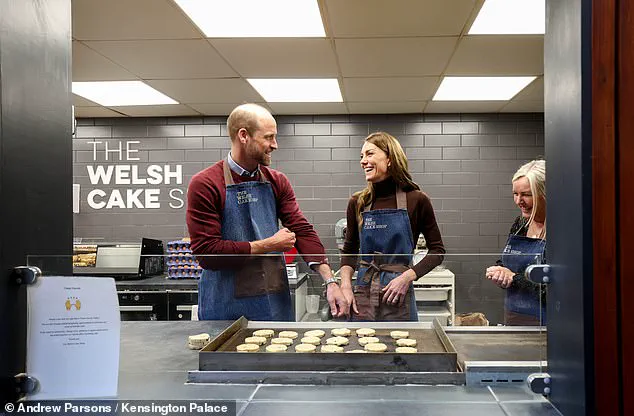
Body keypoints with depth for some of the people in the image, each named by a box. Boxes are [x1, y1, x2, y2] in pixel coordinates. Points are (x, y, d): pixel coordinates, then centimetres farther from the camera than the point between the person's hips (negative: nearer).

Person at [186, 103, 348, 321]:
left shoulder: (277, 181, 6)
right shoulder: (205, 184, -10)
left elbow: (302, 230, -1)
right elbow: (206, 252, -15)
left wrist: (330, 281, -13)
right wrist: (267, 245, -10)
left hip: (276, 302, 5)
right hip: (226, 306, -4)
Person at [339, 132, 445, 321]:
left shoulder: (416, 200, -5)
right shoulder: (357, 203, 3)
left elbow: (437, 250, 1)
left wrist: (407, 277, -12)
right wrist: (345, 286, -2)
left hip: (399, 298, -2)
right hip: (362, 295, 2)